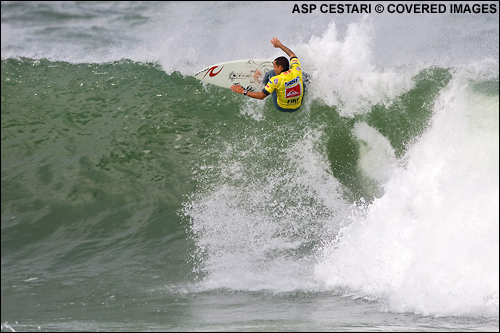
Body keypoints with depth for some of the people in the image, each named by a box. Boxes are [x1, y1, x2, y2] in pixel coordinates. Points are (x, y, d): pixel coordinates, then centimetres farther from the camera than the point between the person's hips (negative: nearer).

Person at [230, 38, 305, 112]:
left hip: (281, 107, -3)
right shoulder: (297, 71, -16)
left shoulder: (276, 80, -28)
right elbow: (292, 55, 7)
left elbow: (261, 96, -23)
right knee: (302, 75, 20)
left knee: (271, 73, 9)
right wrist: (280, 45, 20)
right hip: (297, 107, 3)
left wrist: (243, 92, -16)